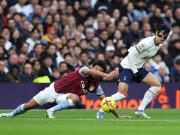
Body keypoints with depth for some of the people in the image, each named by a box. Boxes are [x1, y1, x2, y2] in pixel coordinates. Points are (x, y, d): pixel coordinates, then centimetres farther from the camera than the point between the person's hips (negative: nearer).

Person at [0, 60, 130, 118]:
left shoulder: (96, 86, -6)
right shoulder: (84, 71, -22)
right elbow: (89, 71, -47)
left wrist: (117, 115, -8)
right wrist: (107, 75, -60)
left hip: (64, 96, 3)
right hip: (54, 89, -3)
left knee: (75, 98, -33)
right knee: (29, 106, 2)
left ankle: (51, 111, -28)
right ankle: (12, 114, 32)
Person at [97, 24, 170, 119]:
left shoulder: (159, 44, 2)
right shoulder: (147, 43, -25)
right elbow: (131, 54, -24)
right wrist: (135, 72, -20)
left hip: (138, 67, 9)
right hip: (127, 66, -9)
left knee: (157, 85, -2)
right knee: (122, 94, -22)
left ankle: (140, 110, 1)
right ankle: (101, 111, -5)